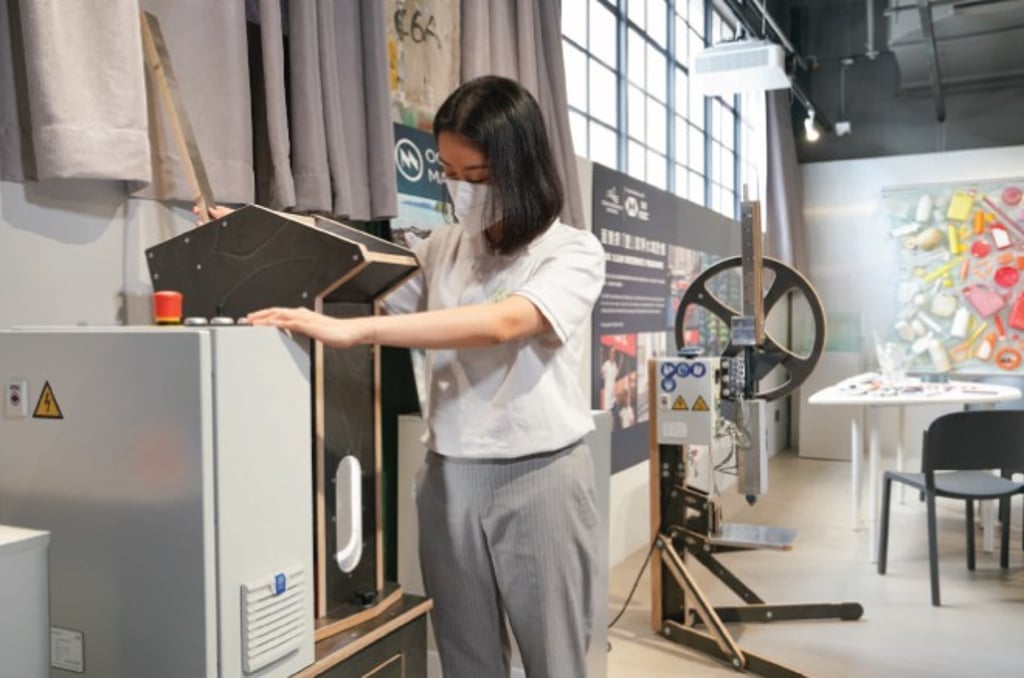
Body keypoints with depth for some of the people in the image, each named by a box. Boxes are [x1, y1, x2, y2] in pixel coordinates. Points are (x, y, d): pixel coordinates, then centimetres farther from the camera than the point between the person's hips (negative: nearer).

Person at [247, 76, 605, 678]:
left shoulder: (574, 253, -8)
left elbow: (503, 322, -26)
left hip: (539, 478, -4)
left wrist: (354, 331, -33)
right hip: (449, 477, 4)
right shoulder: (442, 249, 8)